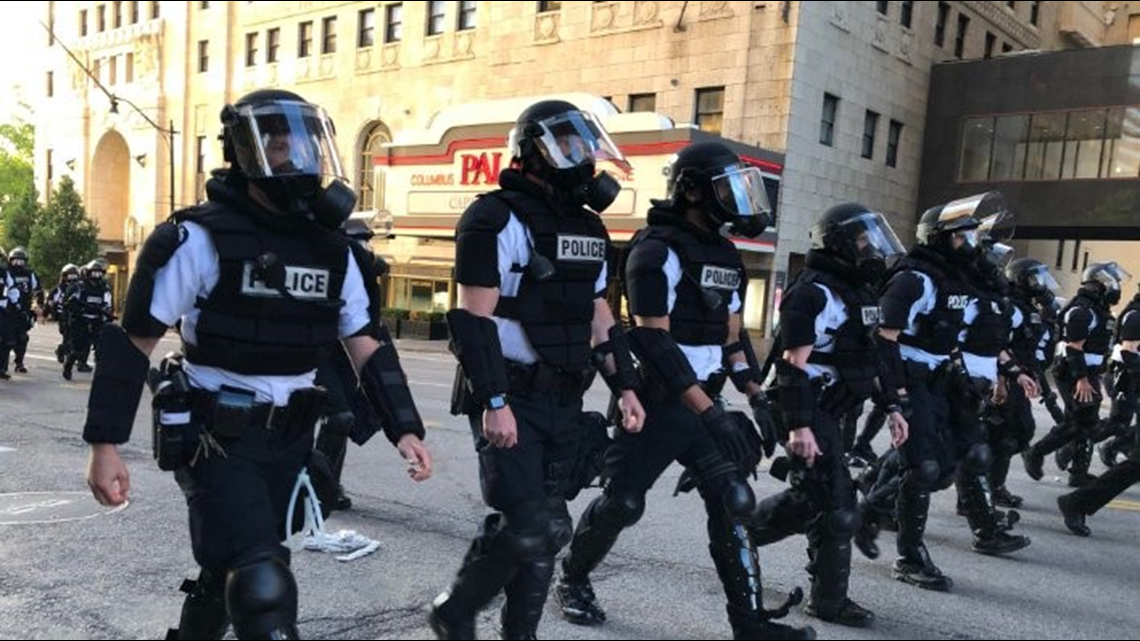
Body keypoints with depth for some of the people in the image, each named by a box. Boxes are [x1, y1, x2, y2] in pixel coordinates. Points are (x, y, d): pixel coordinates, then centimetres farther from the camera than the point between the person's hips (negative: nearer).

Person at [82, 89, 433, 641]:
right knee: (263, 589, -16)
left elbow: (368, 345, 5)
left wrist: (404, 428, -3)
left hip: (289, 438, 6)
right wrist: (105, 444, -13)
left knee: (232, 570, 21)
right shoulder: (201, 239, -13)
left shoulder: (332, 249, 3)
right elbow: (132, 340, -10)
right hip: (215, 437, -6)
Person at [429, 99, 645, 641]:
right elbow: (474, 318, -16)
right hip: (511, 398, -8)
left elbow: (599, 316, 19)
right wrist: (494, 402, -22)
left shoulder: (589, 228, 14)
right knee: (523, 526, -10)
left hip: (564, 400, 8)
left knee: (549, 528, 11)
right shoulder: (499, 219, -11)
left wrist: (625, 386, 14)